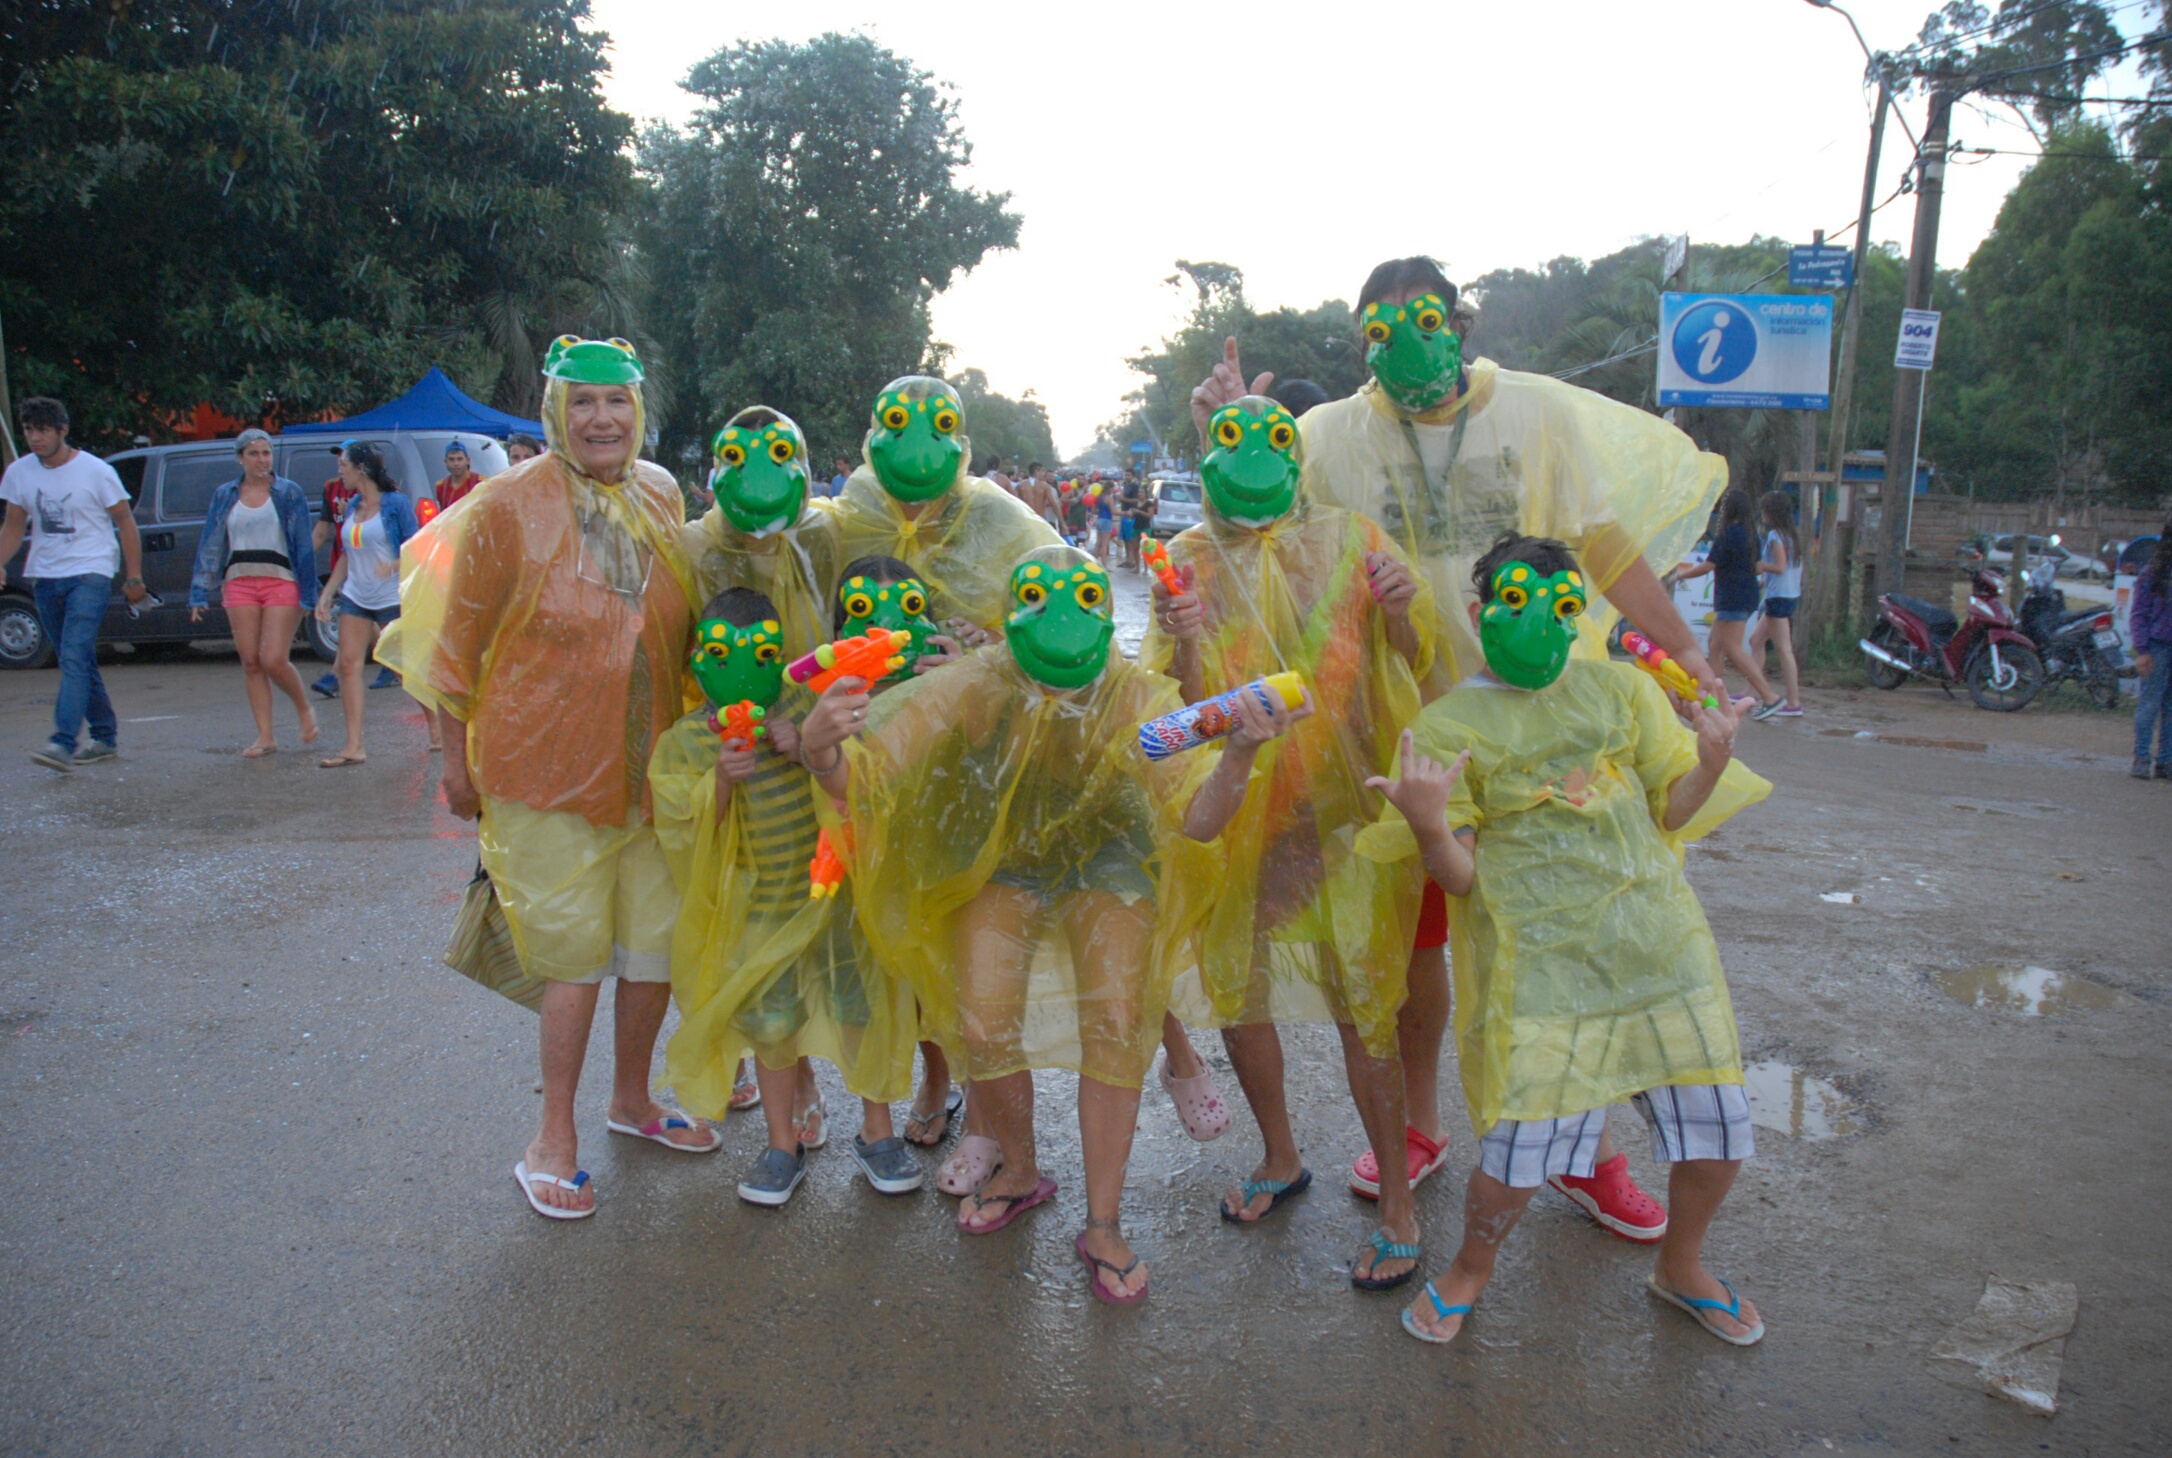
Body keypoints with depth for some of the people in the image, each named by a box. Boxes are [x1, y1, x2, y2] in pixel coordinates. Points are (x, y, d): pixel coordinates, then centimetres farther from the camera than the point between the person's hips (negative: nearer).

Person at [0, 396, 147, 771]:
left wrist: (134, 577, -3)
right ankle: (105, 737, 23)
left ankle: (64, 743, -26)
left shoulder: (96, 471, -6)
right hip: (44, 576, 6)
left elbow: (125, 524, -1)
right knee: (77, 661, 12)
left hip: (90, 573, -6)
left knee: (74, 658, -18)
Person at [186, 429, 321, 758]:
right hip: (239, 583, 4)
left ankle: (304, 708, 17)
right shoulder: (225, 495, 10)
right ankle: (265, 737, 8)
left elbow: (304, 546, -1)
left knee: (273, 660, -11)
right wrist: (200, 593, 5)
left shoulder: (289, 493, 1)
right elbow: (209, 545, 10)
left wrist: (307, 595, -7)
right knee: (250, 662, 2)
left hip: (281, 583, -3)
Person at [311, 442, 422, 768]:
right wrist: (327, 593, 14)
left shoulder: (396, 503, -7)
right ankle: (353, 746, -3)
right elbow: (346, 555, 18)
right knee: (349, 664, -4)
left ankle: (438, 730, 19)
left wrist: (393, 565, -28)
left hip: (392, 599, -6)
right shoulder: (353, 505, 12)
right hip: (355, 597, 6)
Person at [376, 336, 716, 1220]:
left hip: (650, 765, 5)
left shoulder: (662, 497, 5)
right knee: (575, 953, 0)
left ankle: (632, 1099, 34)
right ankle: (554, 1140, 17)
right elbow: (455, 643, -6)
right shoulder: (509, 506, -11)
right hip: (549, 767, -5)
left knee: (659, 939, 12)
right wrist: (459, 762, -3)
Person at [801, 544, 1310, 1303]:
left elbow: (1197, 821, -36)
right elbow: (862, 782, -32)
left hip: (1108, 863, 0)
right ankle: (1020, 1170, 23)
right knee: (981, 1031, -10)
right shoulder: (975, 689, -28)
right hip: (1003, 864, 1)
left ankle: (1103, 1225, 6)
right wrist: (820, 750, -55)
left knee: (1117, 1026, -14)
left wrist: (1238, 753, -56)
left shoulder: (1137, 699, -27)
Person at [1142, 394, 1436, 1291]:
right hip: (1234, 806, 3)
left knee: (1362, 1000, -4)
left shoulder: (1349, 542, 1)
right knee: (1235, 986, 11)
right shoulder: (1190, 559, 4)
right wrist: (1180, 643, -21)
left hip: (1343, 806, -2)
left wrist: (1403, 614, -20)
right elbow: (1174, 698, 0)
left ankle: (1398, 1202, 12)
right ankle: (1280, 1158, 34)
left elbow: (1418, 665, 1)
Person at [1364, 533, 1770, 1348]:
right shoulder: (1449, 726, 0)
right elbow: (1457, 875, -4)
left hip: (1659, 940, 4)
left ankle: (1681, 1266, 40)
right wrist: (1428, 824, -25)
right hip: (1538, 965, -4)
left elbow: (1670, 811, 13)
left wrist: (1711, 762, -6)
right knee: (1518, 1146, -7)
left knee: (1717, 1125, 9)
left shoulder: (1620, 689, 11)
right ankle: (1470, 1271, 26)